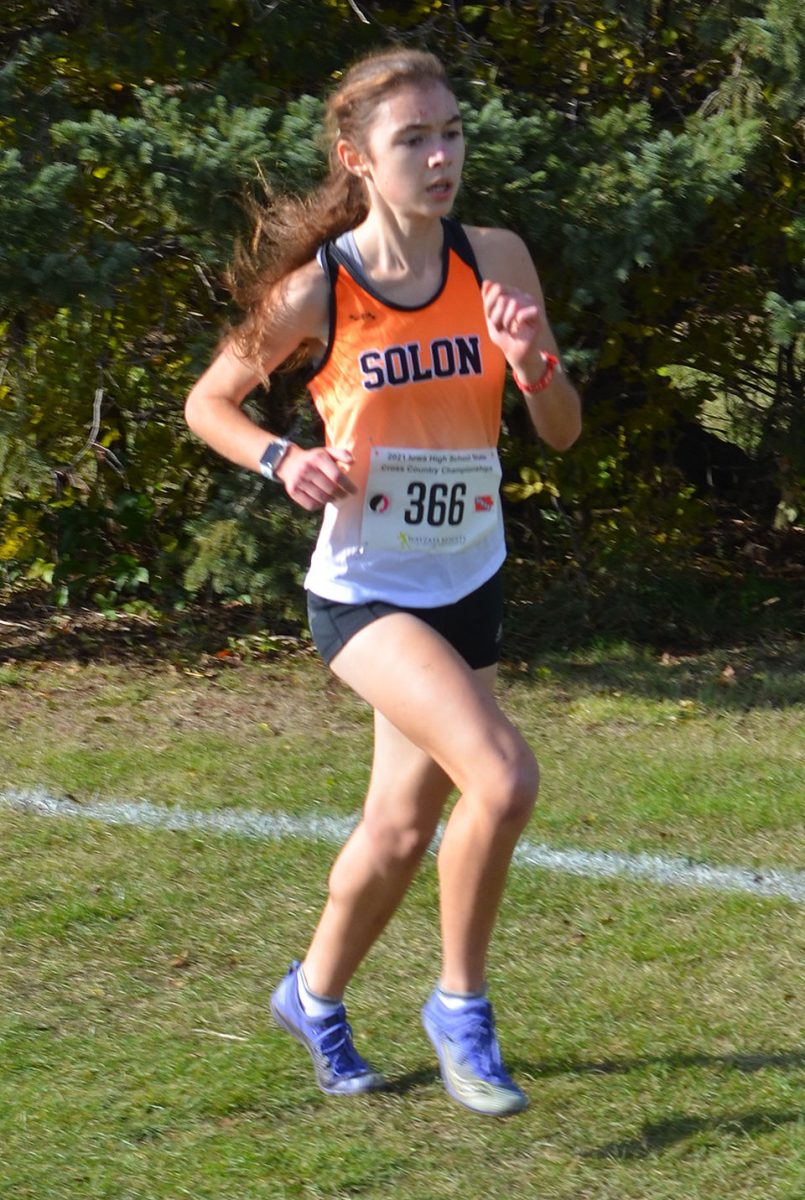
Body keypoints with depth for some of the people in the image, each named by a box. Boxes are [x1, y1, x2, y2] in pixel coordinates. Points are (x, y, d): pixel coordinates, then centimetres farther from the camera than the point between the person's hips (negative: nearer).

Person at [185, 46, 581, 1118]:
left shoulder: (497, 260, -5)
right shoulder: (315, 289, -13)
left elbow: (563, 432, -1)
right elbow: (208, 404, 2)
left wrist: (532, 364, -22)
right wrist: (282, 460, -17)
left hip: (467, 584, 5)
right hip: (364, 588, -5)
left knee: (403, 828, 14)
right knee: (503, 777, -24)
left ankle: (315, 997, 41)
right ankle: (460, 1006, -3)